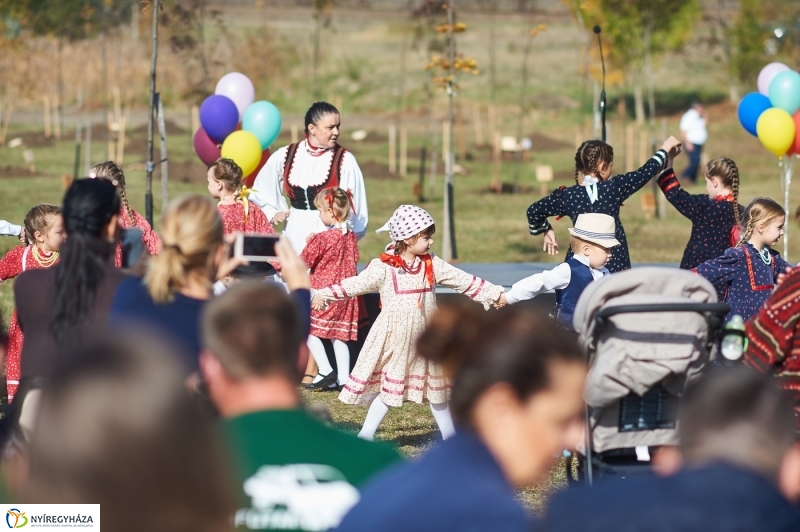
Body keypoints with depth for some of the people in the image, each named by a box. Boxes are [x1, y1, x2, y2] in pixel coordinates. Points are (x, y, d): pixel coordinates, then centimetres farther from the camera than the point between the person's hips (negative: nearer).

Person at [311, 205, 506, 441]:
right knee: (388, 388, 1)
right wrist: (323, 294, -16)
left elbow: (464, 281, 7)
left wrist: (495, 294, 6)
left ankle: (450, 437, 24)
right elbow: (355, 285, -9)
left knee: (436, 387, 14)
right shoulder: (383, 267, -10)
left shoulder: (432, 264, 3)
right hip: (394, 340, -4)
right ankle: (366, 435, 11)